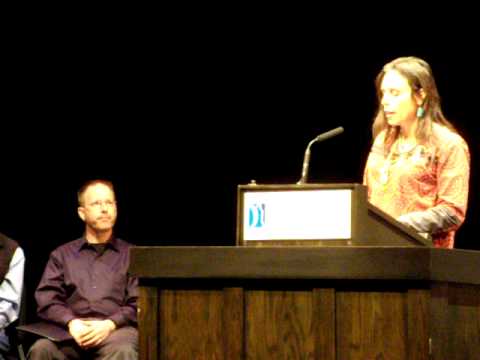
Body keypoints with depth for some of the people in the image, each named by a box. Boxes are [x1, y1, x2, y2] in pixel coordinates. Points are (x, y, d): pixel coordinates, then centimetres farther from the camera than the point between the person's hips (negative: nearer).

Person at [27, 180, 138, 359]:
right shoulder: (62, 254, 22)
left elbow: (138, 303, 8)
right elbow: (46, 299, 10)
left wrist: (110, 324, -12)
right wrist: (71, 322, -11)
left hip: (116, 329, -1)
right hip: (70, 329, 1)